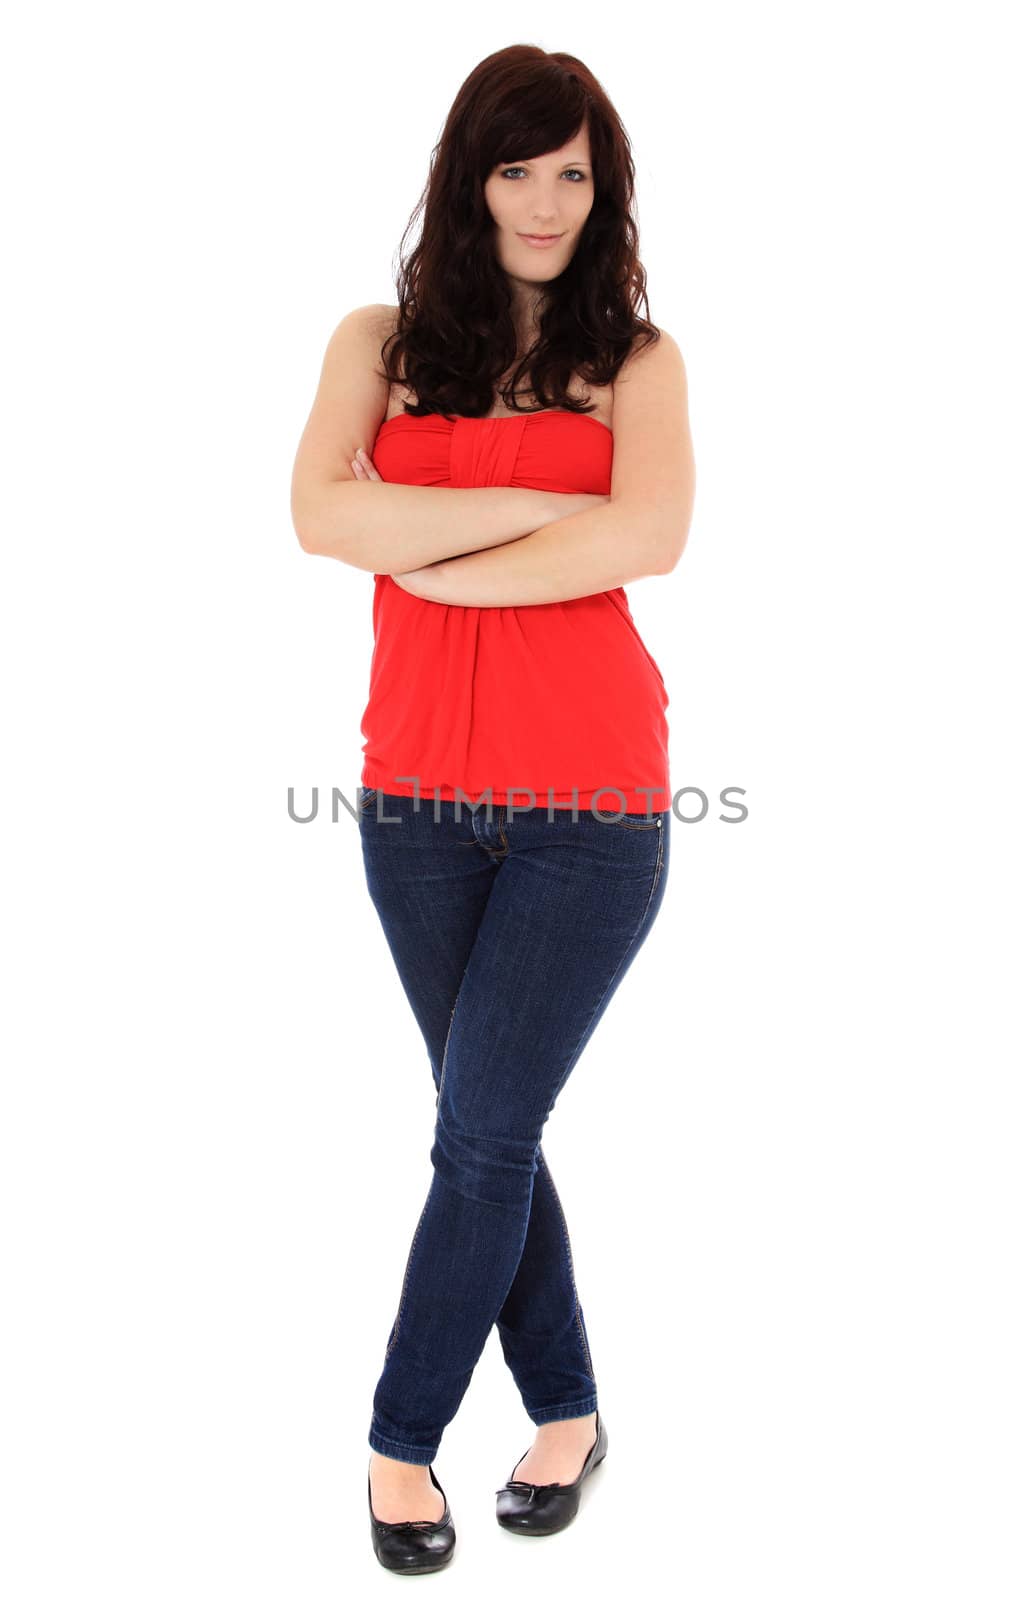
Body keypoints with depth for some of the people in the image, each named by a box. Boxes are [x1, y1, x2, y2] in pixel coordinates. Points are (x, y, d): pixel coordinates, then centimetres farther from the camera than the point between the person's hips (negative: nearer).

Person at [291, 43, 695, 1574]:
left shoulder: (634, 357, 3)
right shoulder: (382, 342, 8)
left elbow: (649, 538, -16)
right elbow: (322, 513, -11)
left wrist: (434, 565, -10)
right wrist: (534, 504, -13)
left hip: (592, 798, -3)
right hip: (422, 793, 3)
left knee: (482, 1133, -2)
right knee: (493, 1130, 12)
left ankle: (402, 1442, 17)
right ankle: (567, 1414, 31)